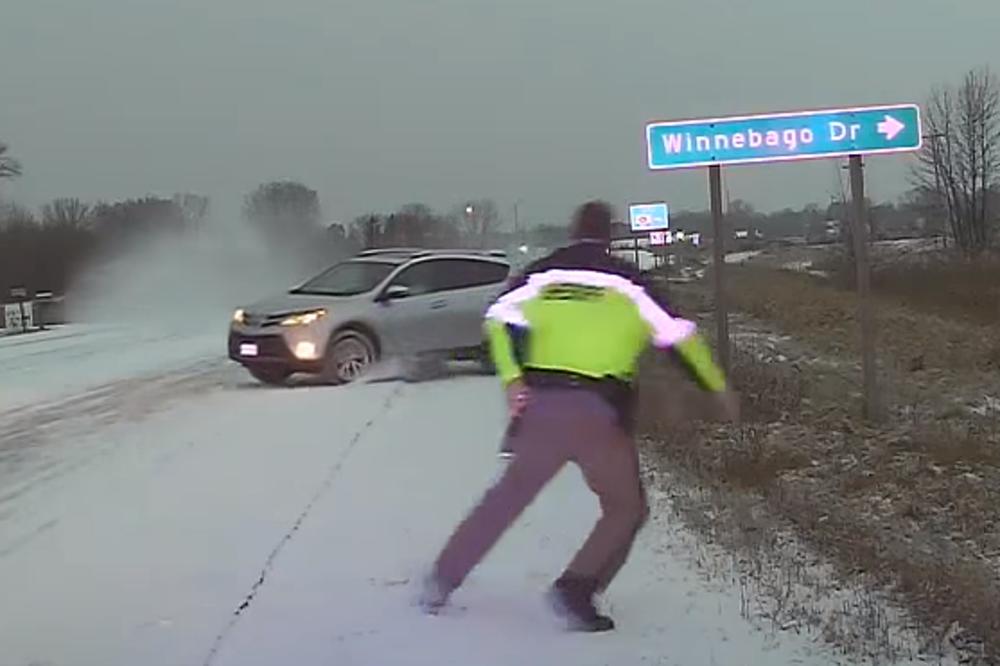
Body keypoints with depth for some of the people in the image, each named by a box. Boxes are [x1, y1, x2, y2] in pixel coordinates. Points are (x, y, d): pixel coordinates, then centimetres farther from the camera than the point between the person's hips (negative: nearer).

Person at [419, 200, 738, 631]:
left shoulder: (542, 273, 13)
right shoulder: (627, 280, 7)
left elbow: (499, 318, 1)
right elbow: (677, 335, 8)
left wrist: (513, 379, -4)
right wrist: (718, 386, 17)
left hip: (541, 405, 3)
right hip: (600, 412, -3)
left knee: (508, 494, 20)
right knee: (626, 509, 14)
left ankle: (441, 582, 21)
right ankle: (575, 591, -1)